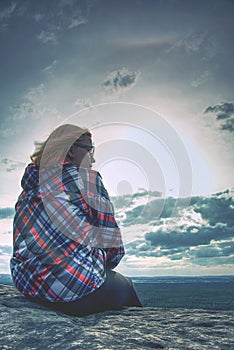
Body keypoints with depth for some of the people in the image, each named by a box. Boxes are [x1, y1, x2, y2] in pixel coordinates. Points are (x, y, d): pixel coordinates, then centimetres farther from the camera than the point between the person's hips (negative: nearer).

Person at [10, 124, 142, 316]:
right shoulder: (87, 178, -9)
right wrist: (108, 262, 13)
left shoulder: (31, 183, 10)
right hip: (72, 287, -7)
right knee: (125, 285, 21)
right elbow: (109, 233, -8)